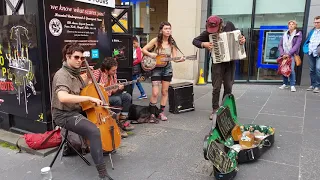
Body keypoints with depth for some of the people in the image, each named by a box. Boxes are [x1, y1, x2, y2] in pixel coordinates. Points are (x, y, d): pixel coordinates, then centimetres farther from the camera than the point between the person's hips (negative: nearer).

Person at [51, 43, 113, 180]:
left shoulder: (74, 73, 9)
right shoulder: (62, 75, -20)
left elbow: (81, 87, 28)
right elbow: (63, 97, -40)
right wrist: (89, 98, -40)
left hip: (76, 111, 10)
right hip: (64, 115, -10)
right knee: (94, 131, -35)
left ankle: (106, 146, 38)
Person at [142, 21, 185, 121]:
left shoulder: (172, 43, -1)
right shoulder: (156, 40, -8)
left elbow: (174, 57, -1)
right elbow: (143, 50, -4)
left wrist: (180, 60, -21)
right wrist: (150, 54, -21)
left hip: (167, 69, 3)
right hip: (156, 69, -3)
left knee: (164, 92, 8)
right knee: (155, 93, -9)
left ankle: (161, 112, 21)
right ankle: (152, 114, 5)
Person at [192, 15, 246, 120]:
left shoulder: (229, 25, -2)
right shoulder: (208, 32, -8)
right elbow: (195, 41, -2)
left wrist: (242, 39, -8)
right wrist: (203, 44, -20)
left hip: (230, 61, 2)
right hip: (217, 62, -2)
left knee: (228, 87, 7)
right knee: (216, 88, -2)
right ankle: (215, 110, 11)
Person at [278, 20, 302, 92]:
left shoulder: (298, 34, 3)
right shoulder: (285, 34, 13)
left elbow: (297, 45, -7)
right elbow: (280, 45, 9)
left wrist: (289, 54, -16)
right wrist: (282, 54, -7)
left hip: (292, 55, -4)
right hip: (284, 55, 4)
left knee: (291, 69, -17)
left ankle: (292, 85, -11)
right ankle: (285, 84, 16)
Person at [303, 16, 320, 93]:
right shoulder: (312, 31, 18)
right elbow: (307, 41, 21)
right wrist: (306, 49, 7)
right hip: (311, 53, 5)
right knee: (312, 69, 8)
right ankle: (313, 85, 16)